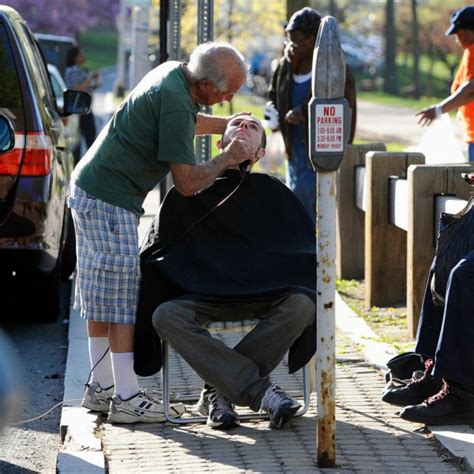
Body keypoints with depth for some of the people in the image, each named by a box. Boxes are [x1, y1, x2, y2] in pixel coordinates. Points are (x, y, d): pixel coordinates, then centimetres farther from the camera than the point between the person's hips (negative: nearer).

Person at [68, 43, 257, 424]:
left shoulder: (173, 73, 6)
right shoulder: (175, 103, -24)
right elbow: (187, 183, -22)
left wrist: (227, 125, 17)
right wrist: (226, 158, -9)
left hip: (90, 189, 10)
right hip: (109, 199, -10)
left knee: (103, 294, 14)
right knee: (122, 295, -9)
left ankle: (101, 386, 20)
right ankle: (126, 397, -8)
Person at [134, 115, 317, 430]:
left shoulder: (272, 194, 14)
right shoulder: (188, 193, 13)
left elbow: (307, 251, 11)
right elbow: (154, 255, 12)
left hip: (259, 296, 0)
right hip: (202, 294, 0)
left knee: (301, 304, -32)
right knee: (166, 315, -33)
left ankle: (219, 391, -26)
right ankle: (260, 390, -36)